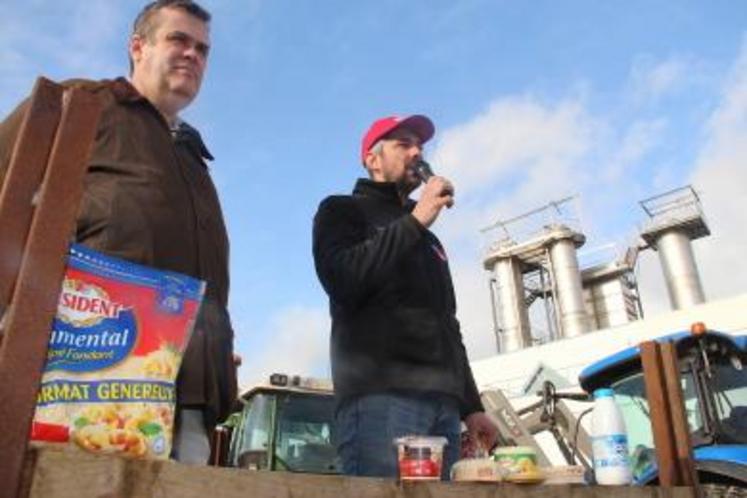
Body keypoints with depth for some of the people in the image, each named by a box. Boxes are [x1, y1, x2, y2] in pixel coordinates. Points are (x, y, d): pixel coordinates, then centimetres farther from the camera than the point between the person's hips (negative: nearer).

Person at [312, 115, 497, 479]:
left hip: (443, 402, 7)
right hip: (379, 396, -6)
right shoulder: (342, 210, 10)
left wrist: (471, 406, 19)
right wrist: (415, 221, -9)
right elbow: (342, 281, -11)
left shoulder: (428, 240, 30)